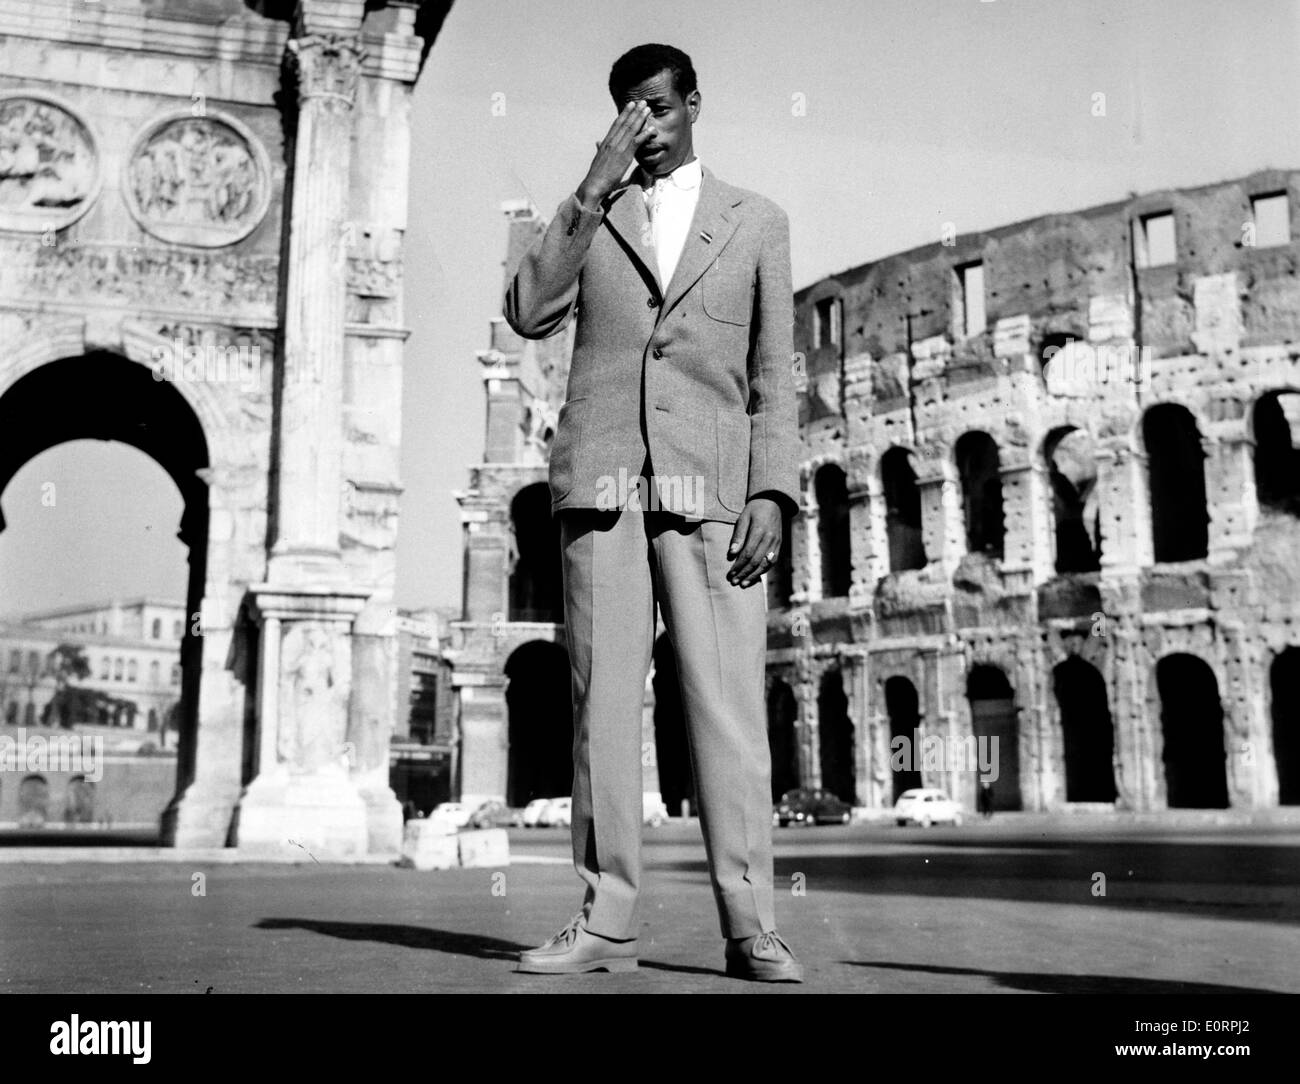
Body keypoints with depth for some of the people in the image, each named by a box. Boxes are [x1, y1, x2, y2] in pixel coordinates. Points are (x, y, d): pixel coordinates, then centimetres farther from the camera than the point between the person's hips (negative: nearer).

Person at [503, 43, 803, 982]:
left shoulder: (757, 221, 16)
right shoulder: (590, 215, 18)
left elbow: (774, 373, 10)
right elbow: (529, 313, 1)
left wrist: (774, 492, -2)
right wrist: (595, 190, -3)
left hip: (710, 485, -1)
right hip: (600, 481, 1)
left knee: (729, 701, -7)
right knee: (602, 701, -2)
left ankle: (751, 927, -4)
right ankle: (606, 921, 3)